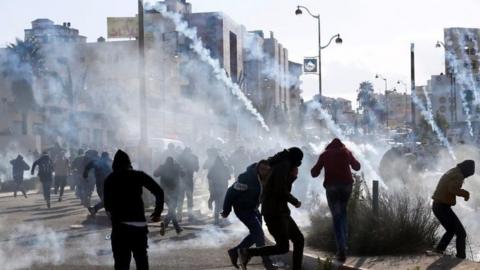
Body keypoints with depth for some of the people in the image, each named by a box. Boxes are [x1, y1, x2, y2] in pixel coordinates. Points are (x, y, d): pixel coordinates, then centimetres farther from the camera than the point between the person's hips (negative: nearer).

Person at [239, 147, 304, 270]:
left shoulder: (281, 165, 18)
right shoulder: (284, 165, -13)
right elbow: (281, 191, -22)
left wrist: (293, 176, 8)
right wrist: (295, 201, -7)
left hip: (280, 211, 10)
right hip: (274, 212, -10)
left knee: (299, 239, 8)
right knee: (282, 247, -8)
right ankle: (247, 252, -2)